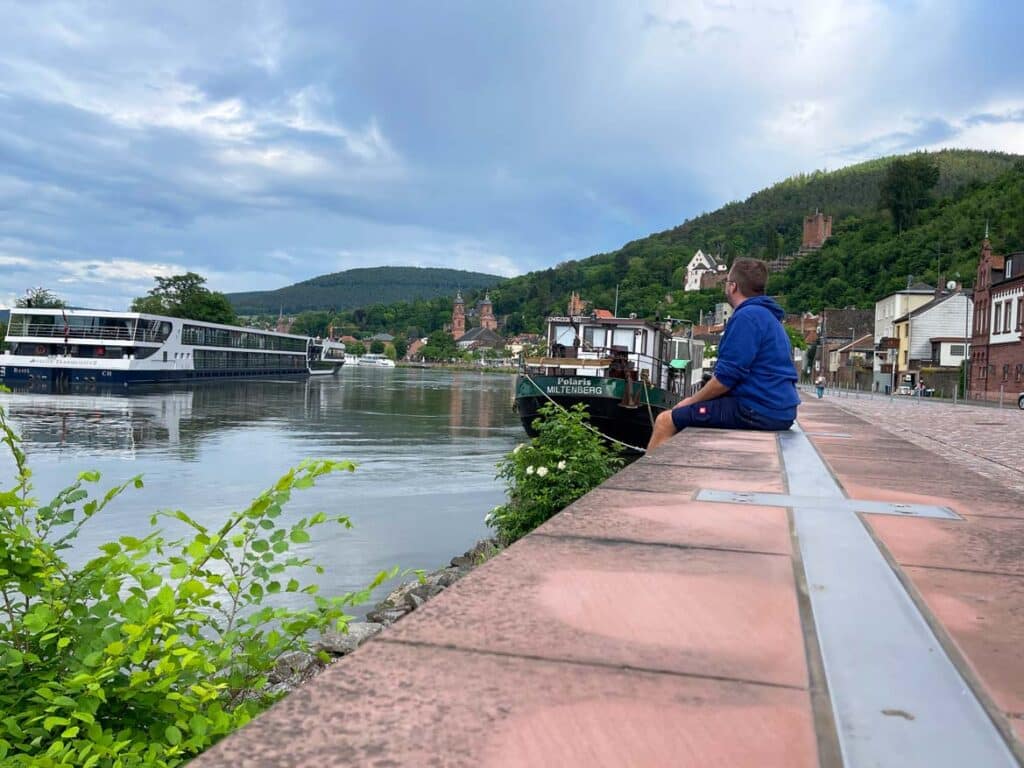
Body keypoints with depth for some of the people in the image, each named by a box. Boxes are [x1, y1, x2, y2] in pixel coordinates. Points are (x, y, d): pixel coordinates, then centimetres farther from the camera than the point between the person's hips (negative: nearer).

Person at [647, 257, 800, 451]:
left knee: (665, 421, -8)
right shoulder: (768, 316, 18)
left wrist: (691, 400, -4)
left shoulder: (747, 316, -15)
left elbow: (727, 376, -19)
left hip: (757, 411, -11)